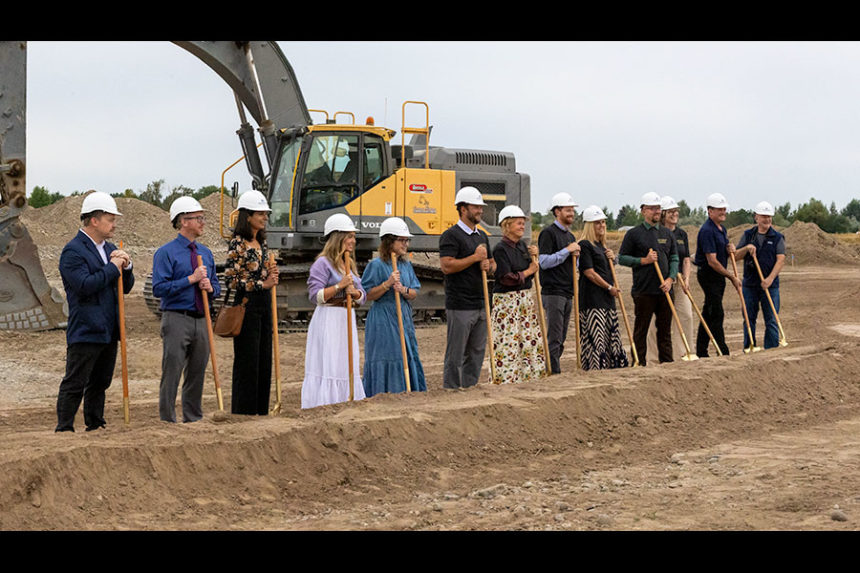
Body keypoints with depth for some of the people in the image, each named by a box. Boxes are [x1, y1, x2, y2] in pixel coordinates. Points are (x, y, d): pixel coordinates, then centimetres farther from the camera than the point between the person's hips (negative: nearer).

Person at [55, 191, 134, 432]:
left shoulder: (110, 249, 17)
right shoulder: (73, 251, -9)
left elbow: (125, 288, 18)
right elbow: (85, 285, -21)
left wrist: (126, 267, -1)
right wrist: (113, 267, -15)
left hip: (109, 331, 8)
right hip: (85, 331, -8)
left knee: (100, 383, 14)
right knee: (75, 383, -5)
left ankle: (96, 426, 22)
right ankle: (64, 428, 0)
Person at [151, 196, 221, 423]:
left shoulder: (206, 253, 15)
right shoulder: (166, 253, -4)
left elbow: (216, 287, 22)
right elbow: (159, 288, -14)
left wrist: (210, 287, -2)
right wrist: (191, 279, -15)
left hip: (201, 320, 6)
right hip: (177, 319, -6)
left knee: (197, 374, 11)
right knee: (172, 373, -6)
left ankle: (193, 420, 21)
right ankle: (167, 421, 1)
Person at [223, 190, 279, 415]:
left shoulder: (262, 244, 14)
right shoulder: (238, 244, -11)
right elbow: (231, 280, -15)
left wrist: (270, 274, 3)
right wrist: (262, 284, -17)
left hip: (264, 306, 8)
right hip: (246, 306, -8)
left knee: (264, 362, 10)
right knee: (247, 363, -3)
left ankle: (259, 412, 17)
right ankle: (244, 412, 4)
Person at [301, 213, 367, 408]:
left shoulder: (349, 264, 15)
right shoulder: (323, 263, -9)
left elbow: (362, 296, 13)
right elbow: (315, 295, -16)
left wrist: (354, 292, -9)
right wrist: (339, 286, -21)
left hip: (347, 321, 8)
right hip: (328, 320, -8)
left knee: (347, 368, 10)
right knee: (327, 369, -9)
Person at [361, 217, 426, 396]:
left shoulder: (406, 265, 10)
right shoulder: (376, 265, -10)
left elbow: (414, 293, 8)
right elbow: (367, 295, -10)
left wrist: (404, 290, -13)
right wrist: (387, 284, -21)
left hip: (404, 319, 7)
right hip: (383, 322, -7)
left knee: (409, 358, 9)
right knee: (386, 362, -4)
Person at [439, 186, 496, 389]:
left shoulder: (482, 236, 18)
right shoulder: (451, 235, -8)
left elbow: (493, 263, 27)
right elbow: (446, 266, -19)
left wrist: (489, 265, 3)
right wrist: (475, 258, -16)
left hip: (481, 304, 8)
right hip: (460, 306, -8)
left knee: (477, 351, 11)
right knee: (456, 354, -4)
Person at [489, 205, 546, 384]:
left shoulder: (522, 246, 12)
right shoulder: (500, 249, -12)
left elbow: (535, 270, 17)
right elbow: (507, 278, -19)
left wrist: (535, 256, 0)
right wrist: (528, 272, -8)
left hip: (525, 299, 8)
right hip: (507, 300, -8)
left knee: (530, 340, 10)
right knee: (507, 343, -7)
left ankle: (529, 376, 17)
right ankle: (504, 380, -1)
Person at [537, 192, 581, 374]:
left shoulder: (570, 236, 19)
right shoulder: (548, 233, -7)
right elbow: (544, 262, -16)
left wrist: (576, 255, 3)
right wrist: (567, 250, -16)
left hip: (568, 293, 9)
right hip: (553, 292, -9)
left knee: (560, 338, 11)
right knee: (554, 337, -8)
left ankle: (554, 370, 16)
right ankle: (554, 372, -7)